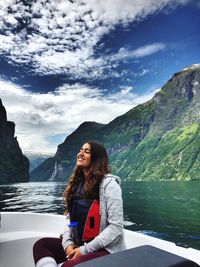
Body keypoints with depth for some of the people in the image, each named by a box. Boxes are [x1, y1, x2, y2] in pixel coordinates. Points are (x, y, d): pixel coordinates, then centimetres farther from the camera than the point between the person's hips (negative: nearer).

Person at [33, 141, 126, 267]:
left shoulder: (108, 183, -15)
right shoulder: (77, 184, 7)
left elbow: (116, 227, -18)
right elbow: (73, 220, 11)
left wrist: (85, 250, -17)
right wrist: (68, 243, -7)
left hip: (106, 249, -7)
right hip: (79, 245, 7)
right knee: (41, 244, -6)